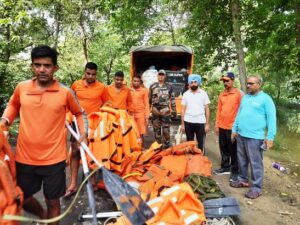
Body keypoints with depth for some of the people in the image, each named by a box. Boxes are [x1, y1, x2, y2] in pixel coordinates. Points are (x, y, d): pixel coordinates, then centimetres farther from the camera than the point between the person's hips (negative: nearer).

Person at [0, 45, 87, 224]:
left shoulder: (65, 92, -9)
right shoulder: (21, 88, -2)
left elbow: (78, 113, 7)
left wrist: (83, 133, -4)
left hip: (54, 158, -3)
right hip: (24, 157, 3)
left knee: (53, 202, 12)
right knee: (21, 199, 21)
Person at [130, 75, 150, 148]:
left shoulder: (144, 90, 3)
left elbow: (146, 104, 2)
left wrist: (147, 116, -3)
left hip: (141, 114, -1)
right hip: (131, 114, 2)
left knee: (141, 134, 2)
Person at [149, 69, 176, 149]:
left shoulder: (169, 87, 4)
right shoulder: (152, 86, 7)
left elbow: (172, 100, 5)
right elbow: (149, 99, 10)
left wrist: (174, 111, 2)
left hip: (165, 111, -1)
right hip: (155, 111, 2)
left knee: (166, 130, -1)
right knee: (156, 130, 9)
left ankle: (166, 147, 13)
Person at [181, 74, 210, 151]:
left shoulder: (203, 93, 2)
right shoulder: (186, 94, 4)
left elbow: (207, 109, 2)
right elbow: (183, 109, 6)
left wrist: (207, 123, -3)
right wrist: (182, 123, 2)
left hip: (200, 122, -1)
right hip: (188, 122, 1)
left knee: (200, 142, 7)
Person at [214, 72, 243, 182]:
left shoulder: (239, 93, -8)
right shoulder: (222, 94, 11)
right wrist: (217, 124, 11)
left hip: (233, 127, -6)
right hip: (222, 127, 6)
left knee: (233, 151, 4)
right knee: (224, 149, 15)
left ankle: (235, 171, 16)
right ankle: (225, 167, 30)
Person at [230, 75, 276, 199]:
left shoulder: (265, 98, -7)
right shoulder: (245, 97, 13)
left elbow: (271, 118, -11)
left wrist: (270, 137, -15)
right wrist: (234, 129, 16)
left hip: (255, 137, -7)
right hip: (241, 135, 7)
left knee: (255, 163, 1)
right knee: (242, 161, 17)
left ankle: (256, 188, 13)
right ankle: (243, 180, 33)